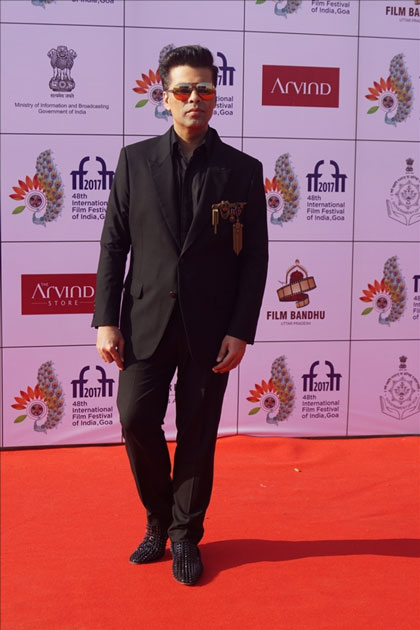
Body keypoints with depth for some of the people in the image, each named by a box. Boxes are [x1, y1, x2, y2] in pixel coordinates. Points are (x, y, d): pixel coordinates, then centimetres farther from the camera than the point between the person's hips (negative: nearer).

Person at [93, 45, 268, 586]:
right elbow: (114, 244, 3)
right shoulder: (135, 161, 4)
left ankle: (185, 537, 25)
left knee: (198, 435, 6)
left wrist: (240, 331, -6)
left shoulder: (243, 171, 2)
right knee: (136, 420, -3)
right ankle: (159, 520, 24)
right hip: (146, 322, 1)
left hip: (210, 330, 0)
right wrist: (107, 320, -3)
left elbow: (254, 258, 1)